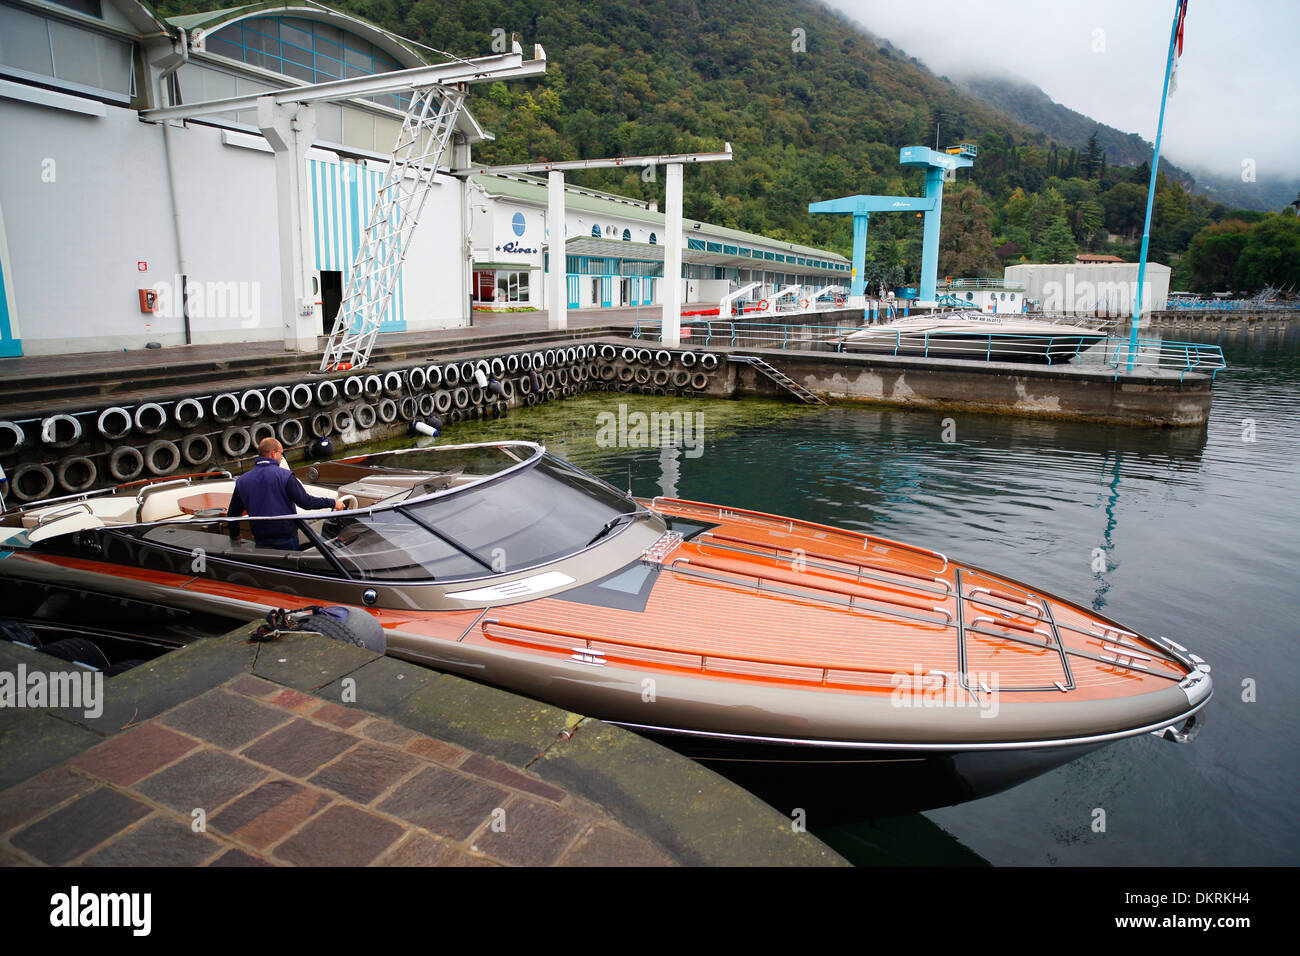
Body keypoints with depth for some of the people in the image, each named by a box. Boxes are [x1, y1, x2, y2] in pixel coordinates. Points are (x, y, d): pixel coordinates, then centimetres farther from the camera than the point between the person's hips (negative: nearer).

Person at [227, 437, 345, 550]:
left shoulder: (242, 481, 2)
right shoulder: (285, 476, -13)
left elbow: (232, 514, 8)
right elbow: (305, 501, -16)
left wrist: (234, 536, 23)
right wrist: (332, 503, -5)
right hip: (286, 539, -4)